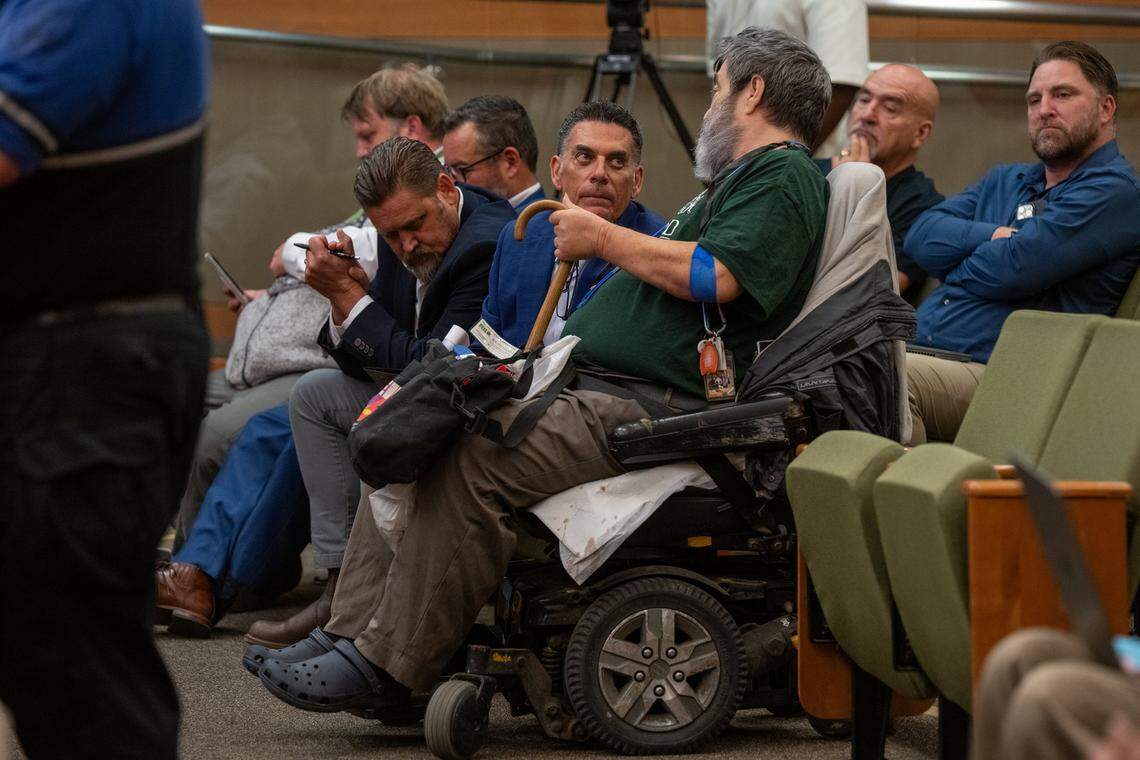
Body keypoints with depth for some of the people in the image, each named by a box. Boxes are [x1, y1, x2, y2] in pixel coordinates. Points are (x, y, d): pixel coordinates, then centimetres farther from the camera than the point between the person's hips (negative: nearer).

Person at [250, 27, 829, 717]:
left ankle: (388, 665, -26)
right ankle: (353, 633, -6)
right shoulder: (734, 183, 32)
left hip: (648, 413, -11)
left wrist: (604, 239, -6)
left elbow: (716, 278, -18)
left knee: (474, 454, -29)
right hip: (582, 387, 11)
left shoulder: (787, 179, -2)